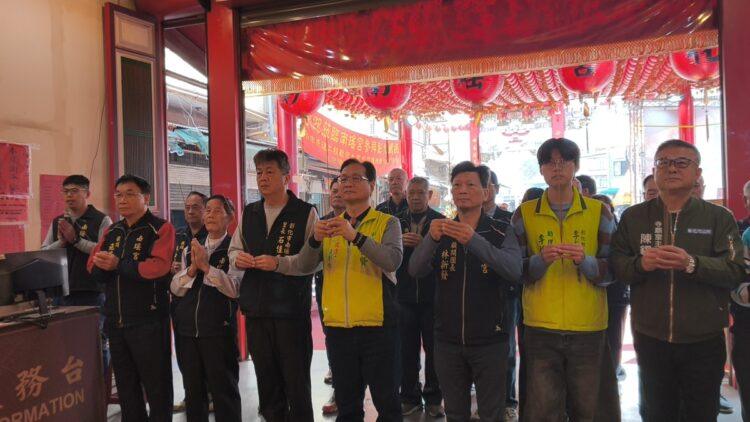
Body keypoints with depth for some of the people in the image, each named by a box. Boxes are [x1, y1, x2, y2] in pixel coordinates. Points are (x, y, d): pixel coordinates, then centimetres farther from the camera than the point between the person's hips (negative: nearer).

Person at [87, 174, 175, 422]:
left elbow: (159, 267, -22)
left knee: (156, 386, 3)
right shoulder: (111, 232, 14)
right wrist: (104, 265, -15)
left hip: (149, 321, -6)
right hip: (115, 321, 7)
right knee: (125, 386, 17)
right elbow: (94, 269, 7)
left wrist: (118, 265, -15)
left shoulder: (161, 229, -8)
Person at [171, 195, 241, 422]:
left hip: (219, 329, -6)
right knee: (192, 390, 17)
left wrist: (206, 266, -19)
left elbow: (235, 288, -17)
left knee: (224, 390, 5)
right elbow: (175, 289, 7)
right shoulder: (190, 249, 13)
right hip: (187, 327, 6)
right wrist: (192, 268, -10)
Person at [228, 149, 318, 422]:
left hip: (292, 309, -5)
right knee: (266, 382, 16)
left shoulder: (305, 213, -6)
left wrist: (279, 263, -21)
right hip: (255, 309, 5)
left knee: (296, 382, 5)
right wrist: (238, 258, -2)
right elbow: (234, 250, 20)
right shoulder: (248, 213, 12)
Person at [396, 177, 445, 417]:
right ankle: (410, 397, 20)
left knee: (433, 348, 5)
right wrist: (399, 243, -15)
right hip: (405, 295, 2)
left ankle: (433, 398, 18)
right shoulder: (397, 222, 10)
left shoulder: (440, 222, 1)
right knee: (407, 350, 7)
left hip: (432, 296, -2)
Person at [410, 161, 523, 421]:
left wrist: (474, 240, -34)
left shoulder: (502, 231, -3)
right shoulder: (441, 230, 4)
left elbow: (515, 271, -20)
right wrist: (431, 238, -28)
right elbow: (415, 271, -8)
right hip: (447, 340, 3)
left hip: (489, 340, -2)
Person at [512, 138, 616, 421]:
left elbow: (613, 269, 1)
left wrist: (585, 261, -18)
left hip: (589, 328, 1)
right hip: (539, 328, 0)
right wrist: (540, 260, -17)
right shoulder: (525, 214, 4)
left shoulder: (598, 211, 4)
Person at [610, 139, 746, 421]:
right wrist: (641, 263, -21)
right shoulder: (633, 217, 4)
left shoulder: (719, 217, 0)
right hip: (650, 338, 1)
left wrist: (692, 264, -25)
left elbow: (736, 271, -10)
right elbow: (616, 266, -1)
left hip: (704, 341, -1)